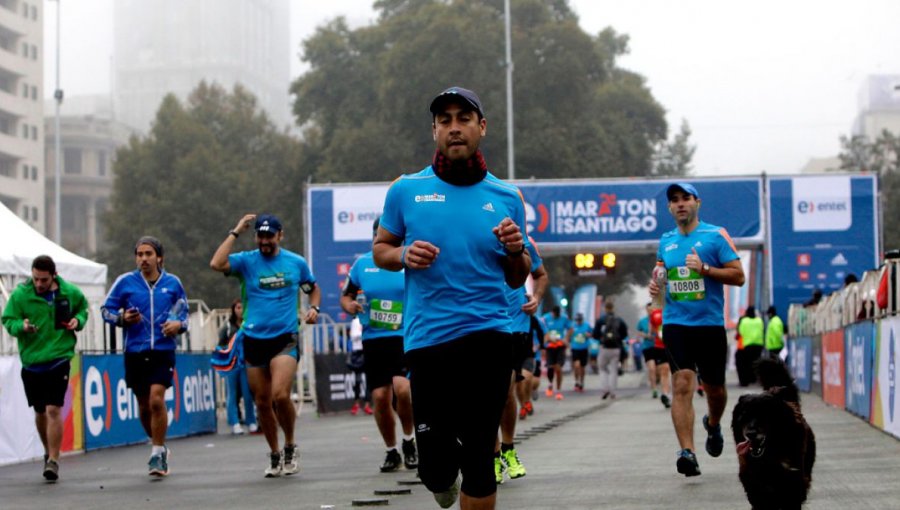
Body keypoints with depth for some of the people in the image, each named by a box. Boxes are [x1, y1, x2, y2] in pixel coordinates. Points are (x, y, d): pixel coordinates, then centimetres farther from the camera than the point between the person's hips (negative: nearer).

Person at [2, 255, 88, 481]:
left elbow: (82, 308, 17)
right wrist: (21, 326, -22)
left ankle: (53, 460, -7)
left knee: (53, 410, -12)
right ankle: (49, 452, 36)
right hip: (31, 361, 2)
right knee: (40, 412, 14)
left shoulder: (70, 292, -2)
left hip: (59, 359, -2)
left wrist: (78, 320, -4)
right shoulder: (20, 294, -5)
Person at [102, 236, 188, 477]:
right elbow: (106, 309, 8)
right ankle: (157, 445, 33)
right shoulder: (125, 281, 2)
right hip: (135, 353, 1)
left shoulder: (172, 282, 5)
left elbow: (183, 311, 17)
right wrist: (122, 318, -12)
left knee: (156, 399, -17)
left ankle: (158, 454, -6)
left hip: (163, 351, -1)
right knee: (144, 405, 10)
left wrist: (178, 324, -4)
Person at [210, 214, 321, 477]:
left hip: (285, 338, -2)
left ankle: (290, 447, 3)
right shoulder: (246, 261, 2)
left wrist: (314, 308, 2)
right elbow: (216, 264, -16)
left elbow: (313, 288, 22)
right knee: (262, 402, 6)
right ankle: (274, 455, 23)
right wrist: (235, 233, -10)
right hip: (254, 340, 2)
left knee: (280, 395, -20)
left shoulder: (296, 262, 6)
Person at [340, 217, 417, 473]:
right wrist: (350, 305, -7)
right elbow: (346, 295, 15)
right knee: (380, 397, 1)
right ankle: (391, 452, 22)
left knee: (402, 388, -22)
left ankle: (409, 442, 3)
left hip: (405, 337, -3)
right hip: (373, 339, 3)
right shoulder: (362, 264, 6)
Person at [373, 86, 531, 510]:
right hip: (427, 337, 0)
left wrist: (516, 252, -6)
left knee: (479, 455, -3)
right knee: (435, 466, 0)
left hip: (488, 335, 0)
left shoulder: (505, 197, 9)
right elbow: (380, 249, 14)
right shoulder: (406, 191, 5)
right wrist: (403, 255, -8)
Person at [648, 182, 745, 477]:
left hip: (710, 323, -1)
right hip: (676, 323, 1)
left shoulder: (716, 235, -2)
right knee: (682, 384, -15)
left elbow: (738, 276, -5)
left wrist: (705, 268, -18)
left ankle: (713, 425, 44)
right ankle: (687, 452, -21)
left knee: (714, 388, 10)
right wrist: (656, 285, 4)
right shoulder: (666, 241, 11)